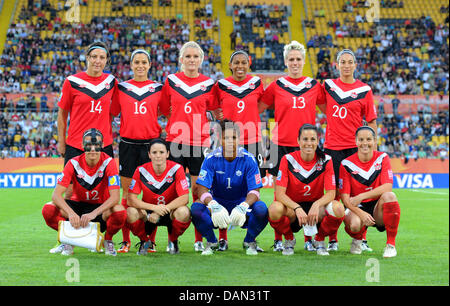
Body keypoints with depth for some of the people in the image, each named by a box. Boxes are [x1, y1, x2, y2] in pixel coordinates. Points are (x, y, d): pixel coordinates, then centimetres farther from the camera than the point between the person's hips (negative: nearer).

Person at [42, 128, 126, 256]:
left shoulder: (108, 162, -16)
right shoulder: (74, 163, -14)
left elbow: (115, 196, -25)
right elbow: (56, 194, -20)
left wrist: (93, 213, -40)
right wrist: (71, 213, -40)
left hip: (101, 207, -1)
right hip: (78, 204, 1)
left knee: (120, 212, -36)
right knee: (48, 209, -26)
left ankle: (107, 240, -2)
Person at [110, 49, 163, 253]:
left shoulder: (158, 89, 6)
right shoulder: (121, 88, 7)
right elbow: (112, 113, 13)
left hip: (151, 143, 0)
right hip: (128, 144, 1)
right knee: (127, 192, 1)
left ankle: (150, 239, 4)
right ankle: (126, 240, 6)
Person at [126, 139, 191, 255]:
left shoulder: (176, 169, -14)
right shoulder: (141, 171, -12)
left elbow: (184, 198, -20)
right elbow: (131, 199, -16)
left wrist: (162, 210, -29)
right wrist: (154, 208, -30)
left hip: (170, 213, -1)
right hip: (148, 214, 1)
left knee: (184, 212, -34)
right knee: (131, 212, -30)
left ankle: (173, 241, 0)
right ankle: (144, 241, 2)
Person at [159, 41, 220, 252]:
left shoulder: (208, 84, 5)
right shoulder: (171, 81, 5)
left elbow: (215, 112, 13)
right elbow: (163, 109, 13)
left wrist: (200, 126, 2)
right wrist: (177, 124, 4)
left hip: (199, 142, 0)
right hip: (175, 141, 0)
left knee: (199, 191, 1)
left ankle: (199, 239, 9)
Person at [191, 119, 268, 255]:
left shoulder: (248, 159, -12)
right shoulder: (211, 159, -11)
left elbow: (254, 191, -16)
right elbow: (202, 188, -17)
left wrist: (243, 207, -38)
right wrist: (214, 206, -39)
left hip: (242, 203, 0)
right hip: (217, 202, 0)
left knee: (261, 209, -33)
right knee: (196, 208, -31)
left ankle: (249, 241, 0)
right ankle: (212, 242, -1)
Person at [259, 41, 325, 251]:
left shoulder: (314, 86, 9)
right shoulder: (276, 86, 5)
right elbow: (256, 109, 10)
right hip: (281, 145, -1)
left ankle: (309, 239, 8)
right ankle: (278, 239, 6)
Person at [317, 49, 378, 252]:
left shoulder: (364, 90, 4)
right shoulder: (328, 85, 7)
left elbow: (372, 122, 5)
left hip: (356, 147, -1)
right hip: (332, 146, 1)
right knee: (333, 193, 1)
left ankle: (361, 239, 5)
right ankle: (332, 239, 6)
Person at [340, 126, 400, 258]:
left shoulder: (382, 158, -2)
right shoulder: (347, 164, -5)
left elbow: (387, 187, -15)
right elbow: (344, 196, -8)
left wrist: (362, 196, -25)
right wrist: (361, 213, -25)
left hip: (378, 207, 1)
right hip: (357, 208, -1)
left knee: (389, 196, -32)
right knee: (355, 224, -35)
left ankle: (391, 244, -20)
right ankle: (358, 239, 7)